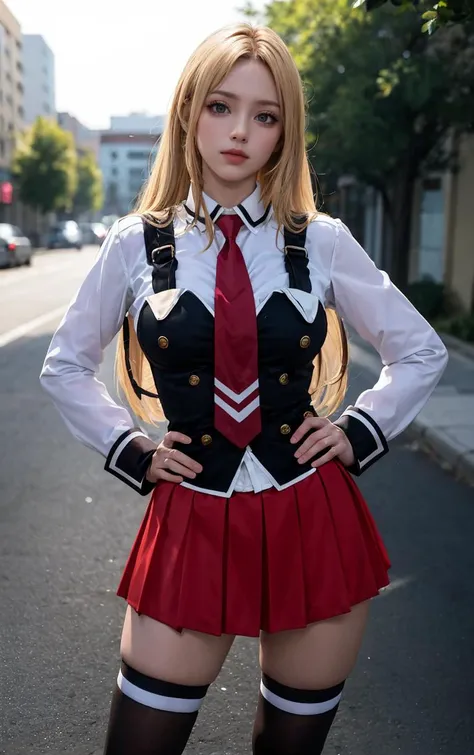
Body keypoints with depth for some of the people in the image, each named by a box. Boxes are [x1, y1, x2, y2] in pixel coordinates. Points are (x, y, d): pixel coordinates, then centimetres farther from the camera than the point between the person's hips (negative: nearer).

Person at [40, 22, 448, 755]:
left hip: (313, 524, 1)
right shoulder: (135, 244, -2)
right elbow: (66, 366, 11)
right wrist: (131, 450, 1)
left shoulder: (323, 241, -2)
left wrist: (357, 433, 0)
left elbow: (422, 351, 10)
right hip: (193, 525, 0)